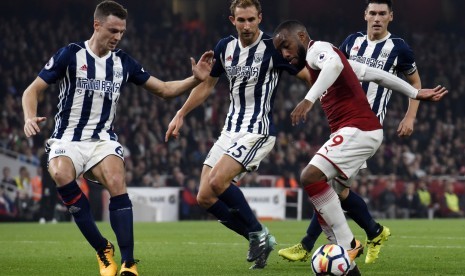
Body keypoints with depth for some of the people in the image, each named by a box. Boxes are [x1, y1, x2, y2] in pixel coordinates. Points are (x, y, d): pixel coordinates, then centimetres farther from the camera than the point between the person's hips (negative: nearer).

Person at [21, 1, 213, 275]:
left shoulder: (123, 62, 6)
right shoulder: (70, 54, -4)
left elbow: (164, 89, 12)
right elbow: (32, 90, -2)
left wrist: (196, 79, -5)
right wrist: (30, 118, -22)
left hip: (104, 139, 2)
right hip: (68, 139, -2)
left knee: (116, 183, -28)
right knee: (62, 175, -34)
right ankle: (103, 250, -19)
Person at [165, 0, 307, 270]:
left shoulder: (273, 47, -12)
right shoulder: (225, 47, 7)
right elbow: (207, 84, 20)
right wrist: (181, 115, 20)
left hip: (258, 131, -7)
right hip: (231, 130, 7)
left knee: (217, 182, -25)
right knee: (205, 197, -1)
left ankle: (258, 233, -6)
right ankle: (259, 240, 9)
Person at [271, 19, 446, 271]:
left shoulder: (316, 49, -3)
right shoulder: (327, 55, 25)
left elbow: (334, 64, -29)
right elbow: (376, 74, 27)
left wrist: (309, 99, -38)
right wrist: (416, 94, 31)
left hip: (357, 129, -11)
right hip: (363, 131, 11)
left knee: (310, 177, -23)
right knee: (322, 199, 8)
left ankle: (348, 245, -19)